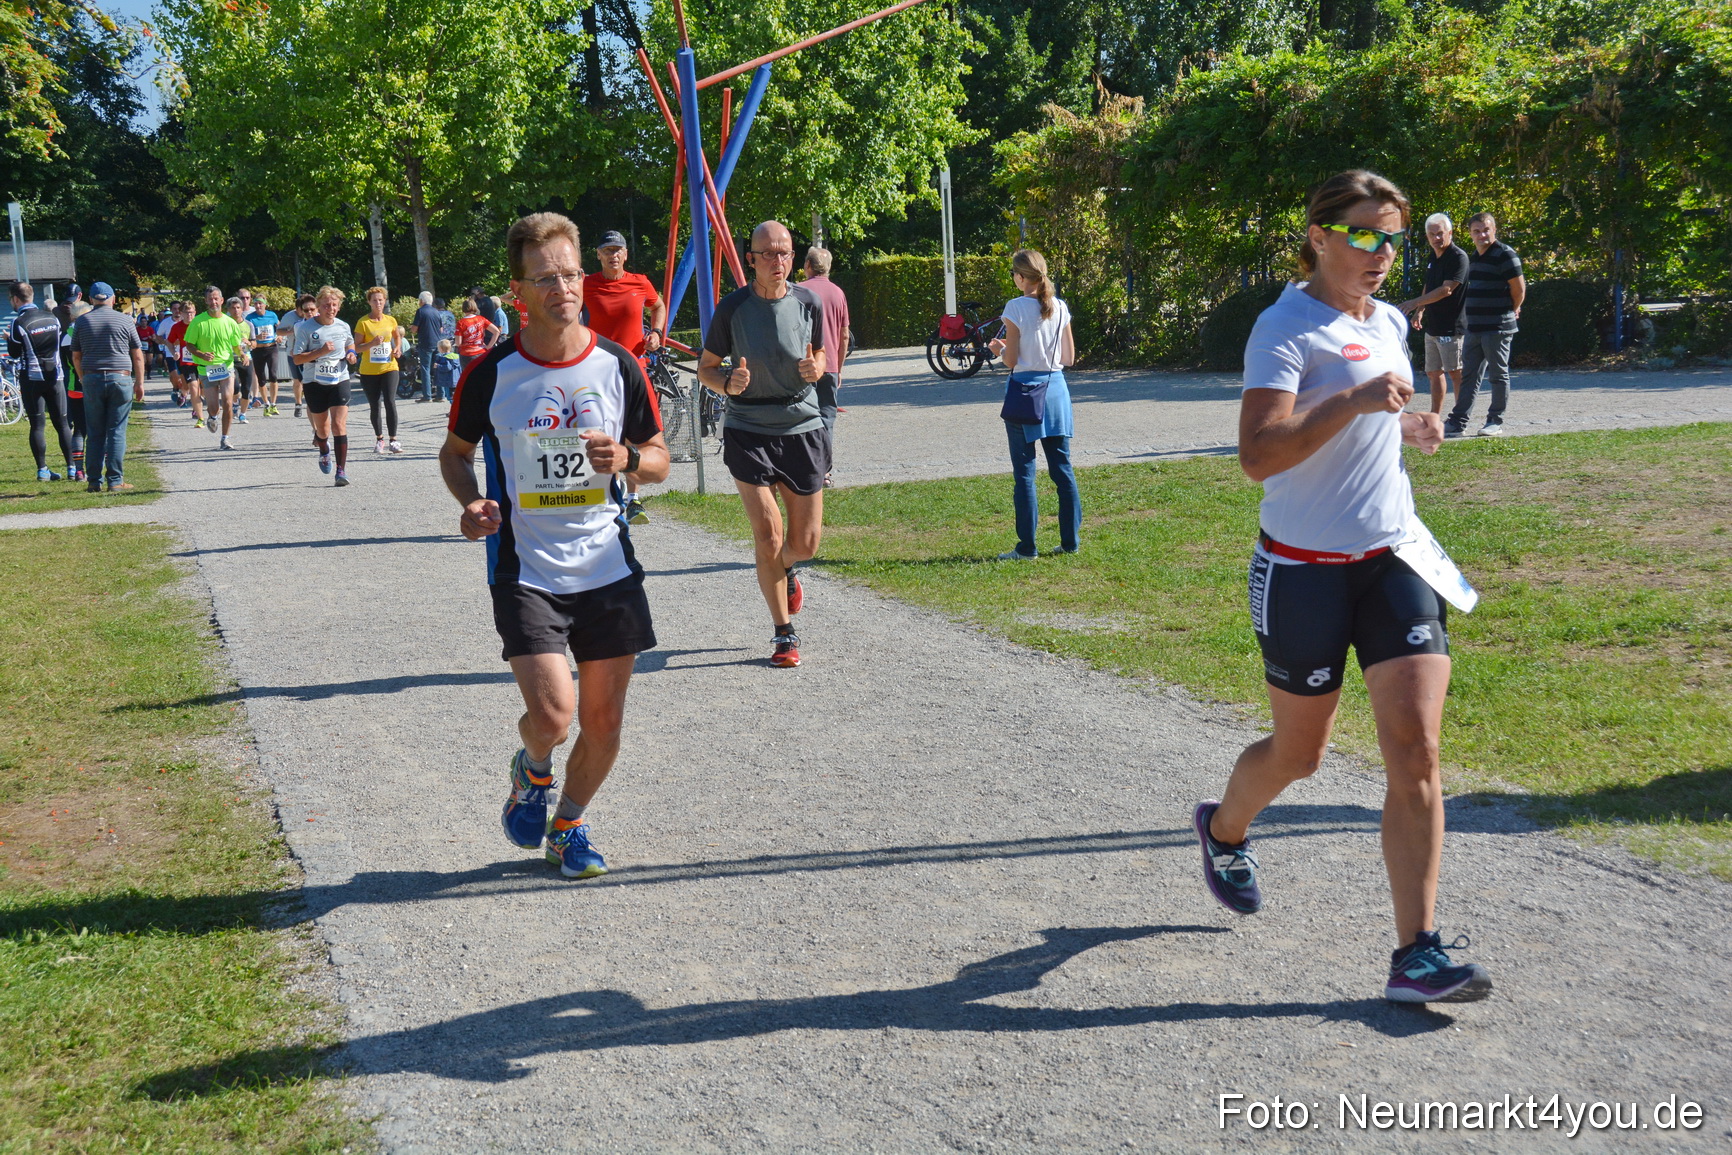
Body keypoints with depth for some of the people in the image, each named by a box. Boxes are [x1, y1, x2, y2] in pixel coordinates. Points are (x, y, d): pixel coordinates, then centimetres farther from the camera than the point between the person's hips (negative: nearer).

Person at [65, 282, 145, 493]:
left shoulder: (82, 321, 5)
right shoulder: (124, 321, 1)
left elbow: (76, 357, 9)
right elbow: (138, 356, 2)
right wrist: (139, 383, 10)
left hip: (92, 380, 2)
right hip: (119, 378, -2)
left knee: (95, 433, 8)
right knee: (116, 432, 0)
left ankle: (94, 481, 8)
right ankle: (115, 481, -1)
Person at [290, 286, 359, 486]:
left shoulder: (343, 327, 4)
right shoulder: (306, 328, -8)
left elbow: (350, 343, 26)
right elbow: (296, 358, -11)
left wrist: (351, 353, 4)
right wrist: (320, 352, -22)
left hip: (339, 381, 1)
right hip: (314, 382, -1)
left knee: (339, 425, -13)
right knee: (322, 429, 11)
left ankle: (341, 470, -13)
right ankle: (324, 452, 46)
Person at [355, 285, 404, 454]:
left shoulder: (391, 320, 4)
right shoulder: (363, 322, -5)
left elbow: (397, 336, 24)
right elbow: (356, 346, -5)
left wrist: (398, 348, 4)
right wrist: (372, 343, -22)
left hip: (389, 368, 1)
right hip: (369, 371, -1)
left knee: (390, 402, -14)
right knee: (374, 406, 6)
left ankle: (393, 440, -9)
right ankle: (379, 439, 23)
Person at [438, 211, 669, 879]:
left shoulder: (618, 366, -1)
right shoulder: (491, 373, -6)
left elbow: (658, 460, 9)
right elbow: (456, 452, 10)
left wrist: (628, 459, -15)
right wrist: (472, 504, -11)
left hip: (608, 568, 3)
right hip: (526, 571, -2)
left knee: (603, 719, 8)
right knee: (552, 716, -15)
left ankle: (569, 824, 34)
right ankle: (532, 772, 22)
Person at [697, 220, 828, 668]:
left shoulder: (808, 302, -1)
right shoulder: (732, 307, -7)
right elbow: (705, 368, 2)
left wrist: (816, 368, -10)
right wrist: (727, 383, -20)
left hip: (802, 429, 2)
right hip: (749, 433, -2)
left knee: (806, 542, 5)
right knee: (768, 537, -9)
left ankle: (785, 570, 43)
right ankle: (784, 634, 9)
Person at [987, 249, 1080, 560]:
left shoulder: (1016, 308, -11)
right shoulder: (1060, 308, 4)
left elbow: (1011, 360, -12)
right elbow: (1069, 358, 8)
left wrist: (999, 348, 9)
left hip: (1025, 390, -5)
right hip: (1056, 388, 5)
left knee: (1024, 471, 0)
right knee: (1062, 467, 11)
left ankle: (1027, 547, 1)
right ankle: (1071, 540, 13)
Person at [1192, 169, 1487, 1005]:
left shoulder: (1389, 323, 11)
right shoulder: (1285, 328, -12)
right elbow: (1257, 455, -25)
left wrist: (1408, 427, 9)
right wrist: (1356, 402, -31)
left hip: (1393, 559, 6)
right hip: (1305, 568, -6)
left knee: (1416, 752, -7)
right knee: (1298, 753, 11)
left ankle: (1416, 953, -2)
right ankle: (1222, 829, 44)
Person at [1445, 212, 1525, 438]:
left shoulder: (1504, 254, -11)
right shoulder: (1475, 257, 14)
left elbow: (1519, 288, -11)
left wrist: (1512, 311, 3)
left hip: (1497, 327, -8)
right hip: (1474, 327, 8)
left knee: (1499, 375, 3)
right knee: (1469, 375, 8)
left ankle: (1495, 422, 10)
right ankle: (1457, 423, 10)